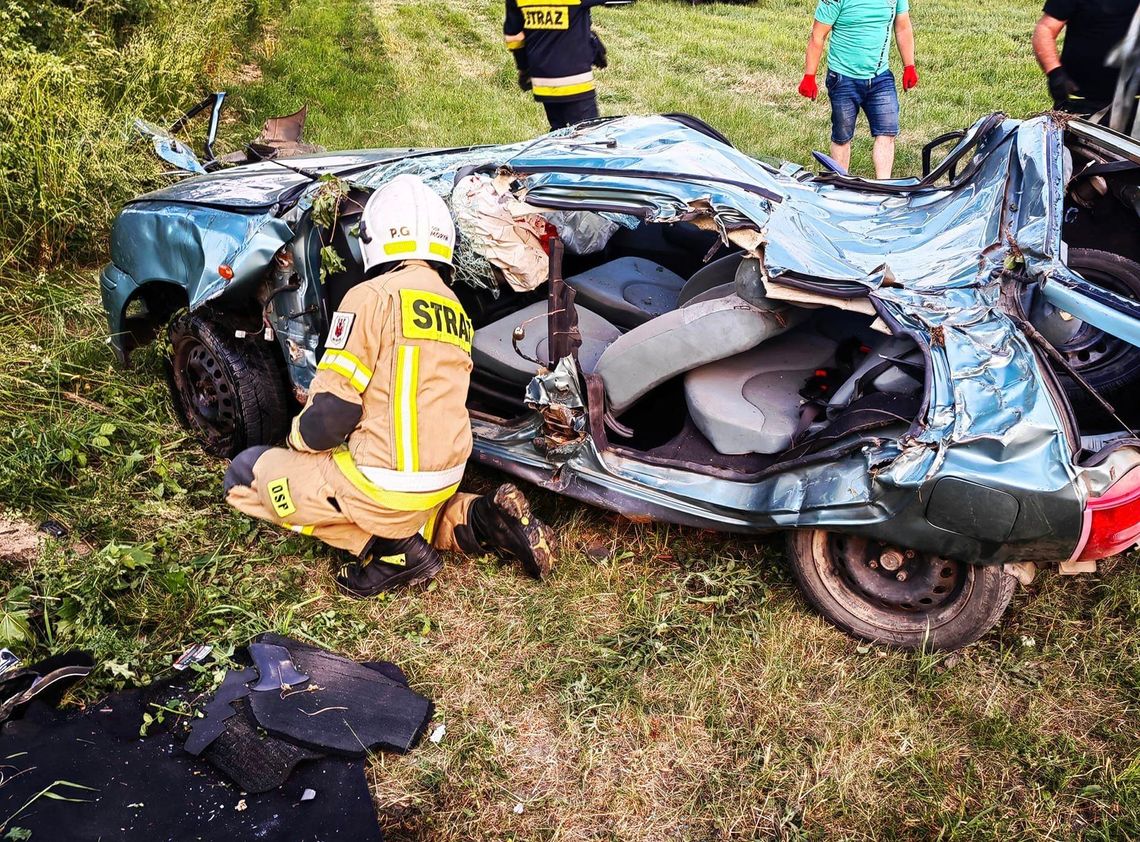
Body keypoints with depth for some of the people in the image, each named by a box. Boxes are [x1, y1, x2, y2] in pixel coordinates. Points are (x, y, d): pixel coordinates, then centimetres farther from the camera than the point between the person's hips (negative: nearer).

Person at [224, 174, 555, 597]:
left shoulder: (374, 295, -13)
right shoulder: (454, 307, 9)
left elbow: (332, 410, -14)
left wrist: (299, 437, 8)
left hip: (387, 481, -7)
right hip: (445, 476, 7)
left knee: (246, 473, 10)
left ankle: (388, 544, -2)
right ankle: (474, 520, 9)